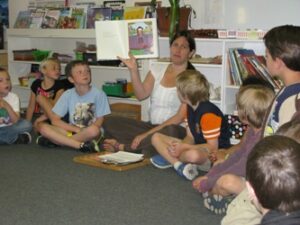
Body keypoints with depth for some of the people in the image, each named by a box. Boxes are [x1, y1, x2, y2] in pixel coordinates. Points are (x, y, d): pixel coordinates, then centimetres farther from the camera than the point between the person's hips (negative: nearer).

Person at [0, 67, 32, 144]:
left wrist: (7, 106, -28)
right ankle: (15, 139, -9)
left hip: (9, 127, 2)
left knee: (27, 125, -23)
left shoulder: (14, 97, -7)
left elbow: (16, 121, -15)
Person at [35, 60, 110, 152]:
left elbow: (99, 121, -5)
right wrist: (76, 129, -13)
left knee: (93, 130, -39)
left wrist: (83, 131, -19)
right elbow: (55, 120, -2)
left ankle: (59, 140, -17)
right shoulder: (68, 95, 0)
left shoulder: (99, 94, -7)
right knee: (42, 126, -19)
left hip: (89, 134, -2)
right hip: (72, 131, 3)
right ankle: (82, 145, -25)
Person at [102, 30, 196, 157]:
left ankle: (123, 147, -23)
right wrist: (133, 70, -15)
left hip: (175, 129, -4)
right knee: (110, 122, -12)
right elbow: (141, 95, -2)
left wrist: (147, 134, -21)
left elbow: (180, 117, -14)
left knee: (170, 131, -41)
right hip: (152, 126, 4)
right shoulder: (158, 70, 11)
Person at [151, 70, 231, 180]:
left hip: (215, 154, -9)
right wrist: (180, 145, -18)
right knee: (156, 137, 2)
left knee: (193, 155, -44)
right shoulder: (191, 108, 5)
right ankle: (179, 165, -21)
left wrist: (183, 147, -25)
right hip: (197, 147, 9)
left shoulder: (208, 113, -24)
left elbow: (212, 147, -24)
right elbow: (190, 137, 6)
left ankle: (169, 158, -10)